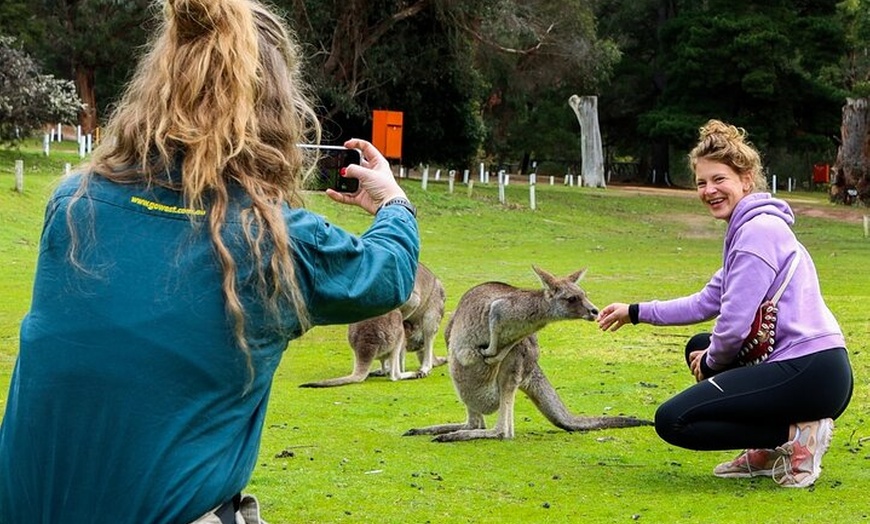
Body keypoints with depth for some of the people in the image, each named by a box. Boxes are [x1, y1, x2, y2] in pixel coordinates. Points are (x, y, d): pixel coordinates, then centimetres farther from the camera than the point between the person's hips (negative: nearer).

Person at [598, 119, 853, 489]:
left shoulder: (758, 230, -12)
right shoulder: (747, 228, 20)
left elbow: (735, 323, -16)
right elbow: (706, 303, 25)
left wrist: (711, 362, 3)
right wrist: (636, 312, 24)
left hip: (809, 373, -10)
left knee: (673, 420, -8)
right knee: (699, 347, 29)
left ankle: (795, 435, -8)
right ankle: (770, 451, 15)